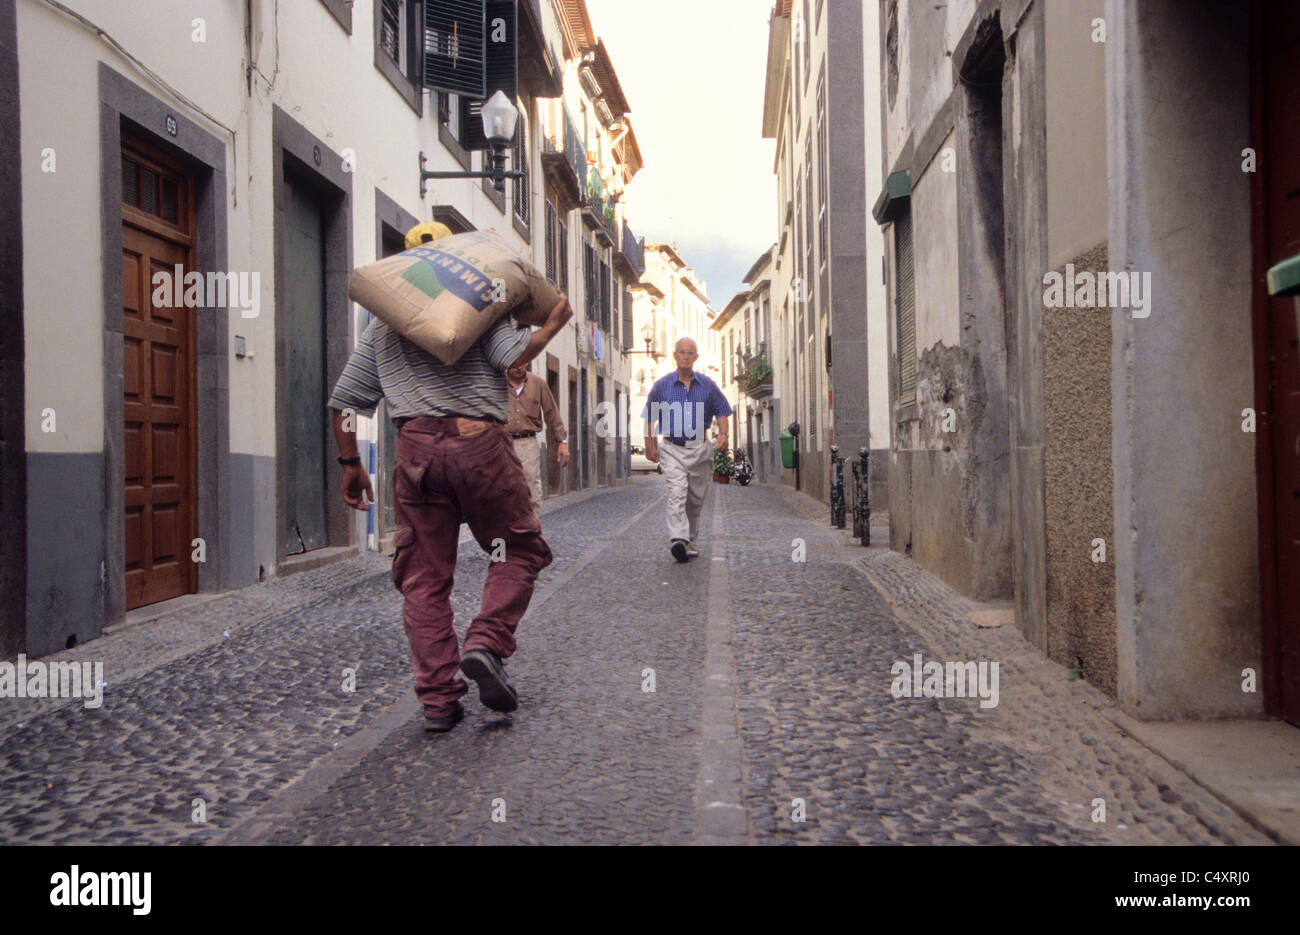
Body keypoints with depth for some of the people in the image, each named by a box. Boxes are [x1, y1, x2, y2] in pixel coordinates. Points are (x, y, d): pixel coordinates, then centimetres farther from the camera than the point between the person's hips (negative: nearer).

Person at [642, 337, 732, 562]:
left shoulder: (707, 385, 5)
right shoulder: (662, 385, 3)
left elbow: (721, 412, 9)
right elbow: (650, 418, 9)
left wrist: (723, 434, -9)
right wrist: (650, 446, 3)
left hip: (700, 450, 2)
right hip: (673, 449, -2)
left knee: (696, 499, 10)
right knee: (676, 494, -19)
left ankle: (691, 540, 25)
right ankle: (678, 540, -30)